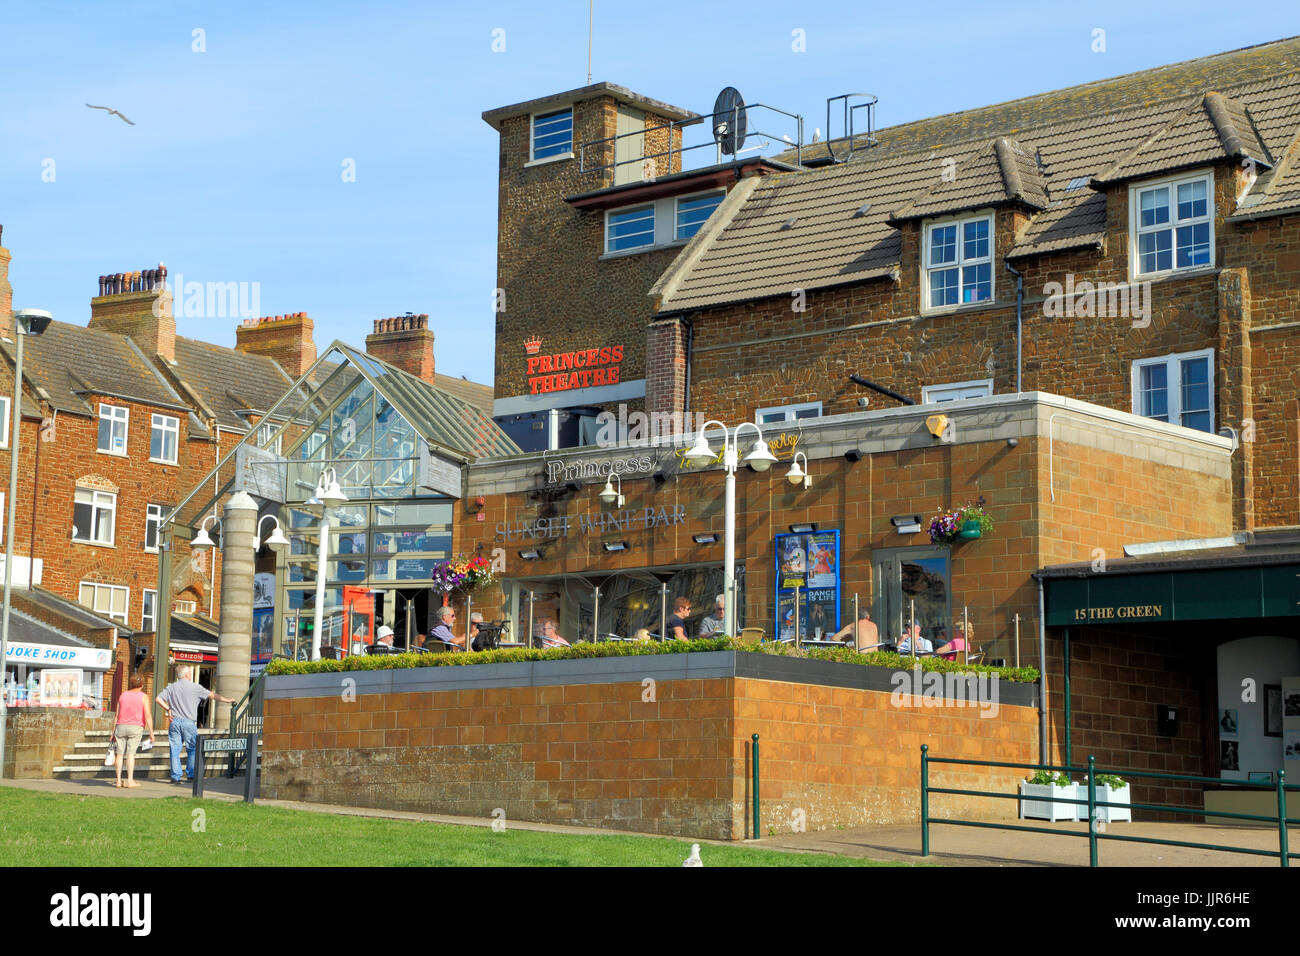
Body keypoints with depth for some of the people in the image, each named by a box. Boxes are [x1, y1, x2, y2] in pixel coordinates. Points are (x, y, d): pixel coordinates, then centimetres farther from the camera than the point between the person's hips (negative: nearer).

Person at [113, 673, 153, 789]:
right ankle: (130, 780, -11)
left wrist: (113, 733, 16)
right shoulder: (143, 697, 1)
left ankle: (119, 780, 4)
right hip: (136, 728, -3)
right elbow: (148, 716, -7)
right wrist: (151, 733, -5)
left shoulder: (123, 696, 12)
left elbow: (116, 716, 12)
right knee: (131, 753, -6)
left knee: (119, 753, 5)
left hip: (121, 727, 3)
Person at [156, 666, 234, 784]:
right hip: (189, 721, -3)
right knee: (192, 749, 8)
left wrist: (168, 709, 7)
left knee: (175, 749, 3)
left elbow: (158, 698, -1)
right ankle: (191, 775, 6)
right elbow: (212, 695, 4)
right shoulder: (194, 687, 0)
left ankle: (175, 776, 1)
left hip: (174, 721, 3)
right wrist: (228, 700, 15)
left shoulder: (171, 687, 7)